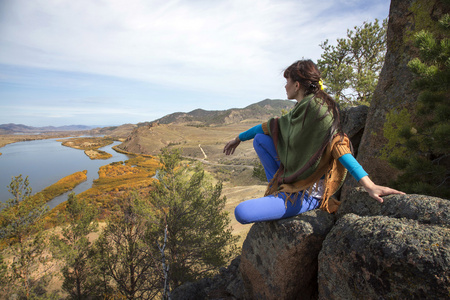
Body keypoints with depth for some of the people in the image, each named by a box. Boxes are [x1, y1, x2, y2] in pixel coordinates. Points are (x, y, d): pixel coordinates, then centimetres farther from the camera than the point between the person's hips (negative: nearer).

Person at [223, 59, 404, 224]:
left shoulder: (317, 107, -20)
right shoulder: (301, 109, 7)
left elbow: (337, 144, -29)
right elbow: (272, 126, 18)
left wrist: (368, 185, -38)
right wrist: (238, 139, 27)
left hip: (309, 191, -9)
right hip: (295, 177, 9)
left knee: (242, 213, -20)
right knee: (260, 139, 8)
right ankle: (277, 188, 9)